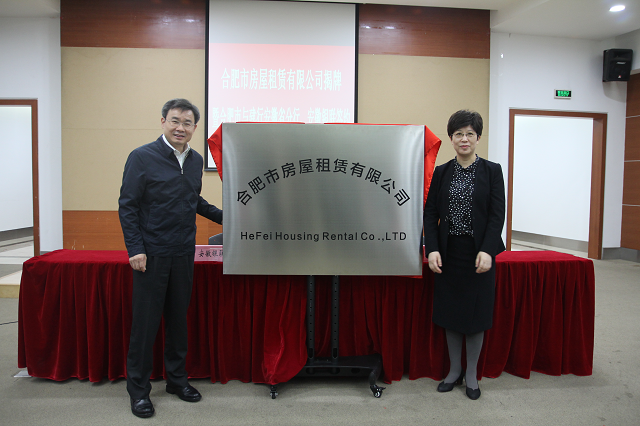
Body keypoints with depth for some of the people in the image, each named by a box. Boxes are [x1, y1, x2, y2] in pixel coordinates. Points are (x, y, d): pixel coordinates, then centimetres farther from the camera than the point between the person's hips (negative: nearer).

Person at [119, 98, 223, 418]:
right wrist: (135, 249, -13)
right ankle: (138, 388, 18)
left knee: (178, 317, 14)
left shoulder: (196, 160, 10)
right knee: (145, 321, 2)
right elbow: (127, 206, -8)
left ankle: (177, 378, 29)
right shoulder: (142, 157, -7)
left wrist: (224, 217, 15)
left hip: (184, 253, 5)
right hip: (151, 254, -5)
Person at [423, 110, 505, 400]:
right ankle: (454, 370, 29)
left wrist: (487, 250, -19)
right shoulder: (441, 172, 5)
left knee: (476, 313, 7)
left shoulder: (492, 171, 0)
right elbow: (430, 213, 2)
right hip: (449, 254, 2)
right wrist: (432, 249, -11)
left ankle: (471, 375, 25)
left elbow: (497, 214, -6)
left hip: (479, 254, -2)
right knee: (450, 313, 10)